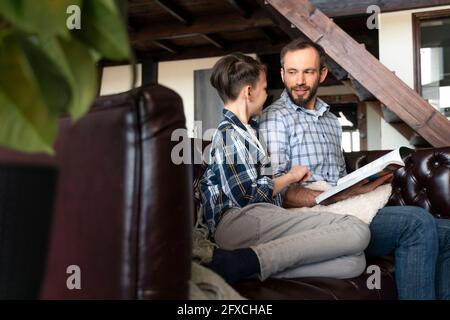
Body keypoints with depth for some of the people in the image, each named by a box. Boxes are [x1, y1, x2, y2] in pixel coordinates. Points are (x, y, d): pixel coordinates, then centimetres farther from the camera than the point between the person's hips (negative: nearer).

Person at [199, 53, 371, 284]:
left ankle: (252, 267, -28)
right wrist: (291, 177, 7)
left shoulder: (247, 130, 30)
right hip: (237, 220, -9)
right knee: (356, 232, -25)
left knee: (355, 262, -14)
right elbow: (248, 196, -8)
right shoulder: (227, 134, -1)